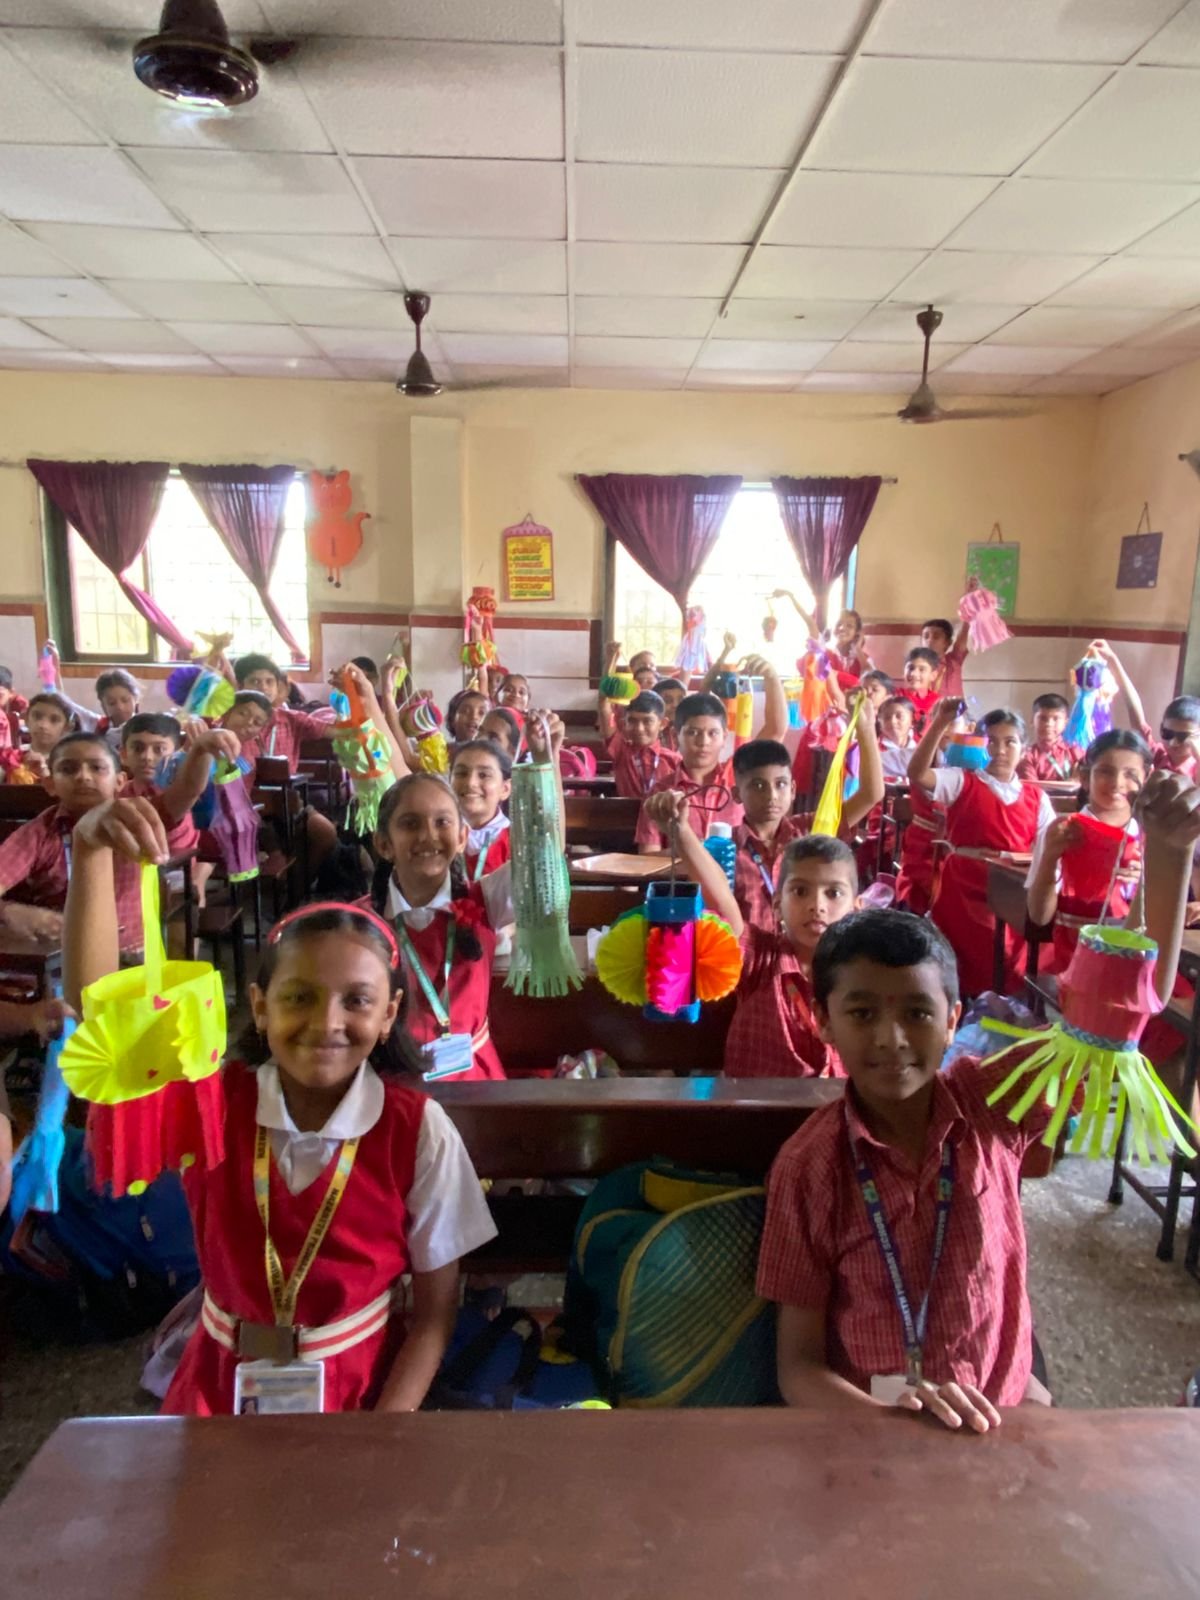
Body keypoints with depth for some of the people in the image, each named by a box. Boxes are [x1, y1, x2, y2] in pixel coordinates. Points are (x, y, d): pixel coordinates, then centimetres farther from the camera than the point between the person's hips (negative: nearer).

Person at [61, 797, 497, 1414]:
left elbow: (435, 1313, -8)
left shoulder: (419, 1131, -16)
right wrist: (91, 850, -33)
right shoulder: (209, 1096, -11)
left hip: (358, 1394, -2)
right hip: (219, 1388, 2)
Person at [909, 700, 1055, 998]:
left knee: (1004, 974, 12)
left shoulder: (1036, 797, 7)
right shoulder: (962, 782, -2)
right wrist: (939, 724, -28)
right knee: (959, 973, 4)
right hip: (963, 894, -3)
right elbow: (917, 775, -20)